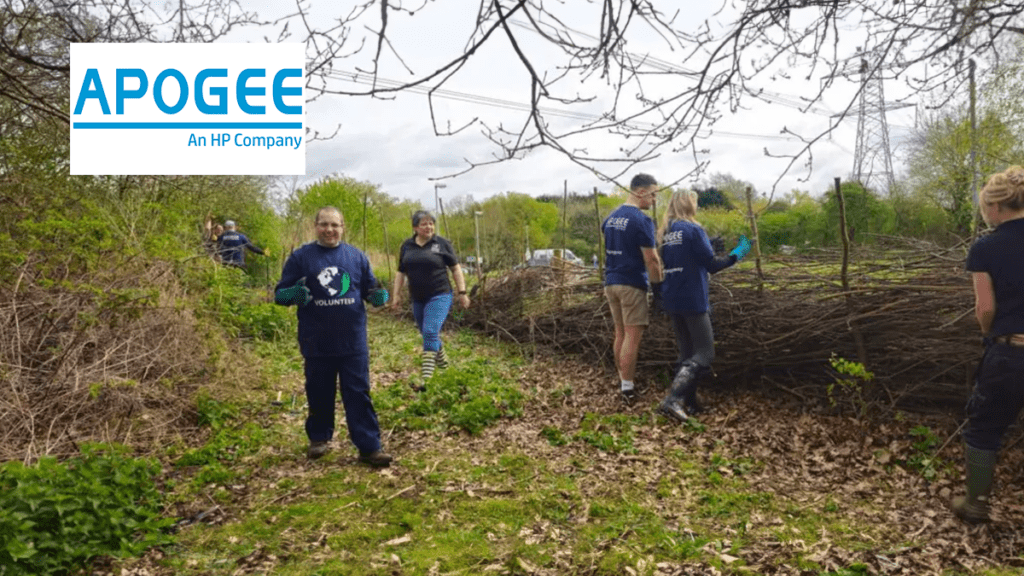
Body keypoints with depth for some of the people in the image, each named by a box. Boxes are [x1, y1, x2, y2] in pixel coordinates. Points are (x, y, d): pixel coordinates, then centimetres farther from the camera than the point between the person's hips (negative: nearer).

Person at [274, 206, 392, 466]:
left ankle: (369, 447, 6)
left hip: (353, 341, 0)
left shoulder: (356, 256, 3)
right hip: (317, 343, 0)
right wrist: (293, 294, -23)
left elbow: (369, 289, 12)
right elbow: (280, 293, 1)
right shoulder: (301, 257, -1)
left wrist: (378, 296, -12)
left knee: (358, 394, 2)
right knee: (319, 393, 14)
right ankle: (319, 438, 35)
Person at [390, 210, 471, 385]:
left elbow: (456, 269, 0)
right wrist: (396, 294, 9)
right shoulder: (407, 246, 7)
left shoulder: (442, 244, -3)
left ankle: (426, 377, -16)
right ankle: (442, 359, 41)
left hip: (439, 296, -4)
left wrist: (462, 292, -4)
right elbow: (401, 272, 14)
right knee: (428, 334, 15)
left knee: (430, 333, -16)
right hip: (417, 299, 5)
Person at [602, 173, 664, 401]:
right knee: (633, 336, -3)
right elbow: (651, 259, -14)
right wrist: (659, 285, -3)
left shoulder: (610, 217, 11)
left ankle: (623, 380, 24)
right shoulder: (641, 220, -14)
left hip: (611, 283, 8)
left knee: (621, 334, 15)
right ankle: (627, 387, 1)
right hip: (632, 284, -8)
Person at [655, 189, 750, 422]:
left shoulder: (665, 233, 9)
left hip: (672, 300, 7)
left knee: (687, 352, 16)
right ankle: (672, 399, -15)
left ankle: (689, 402, 18)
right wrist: (737, 254, 3)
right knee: (704, 353, -2)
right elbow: (712, 264, -11)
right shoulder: (693, 230, -11)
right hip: (693, 300, -7)